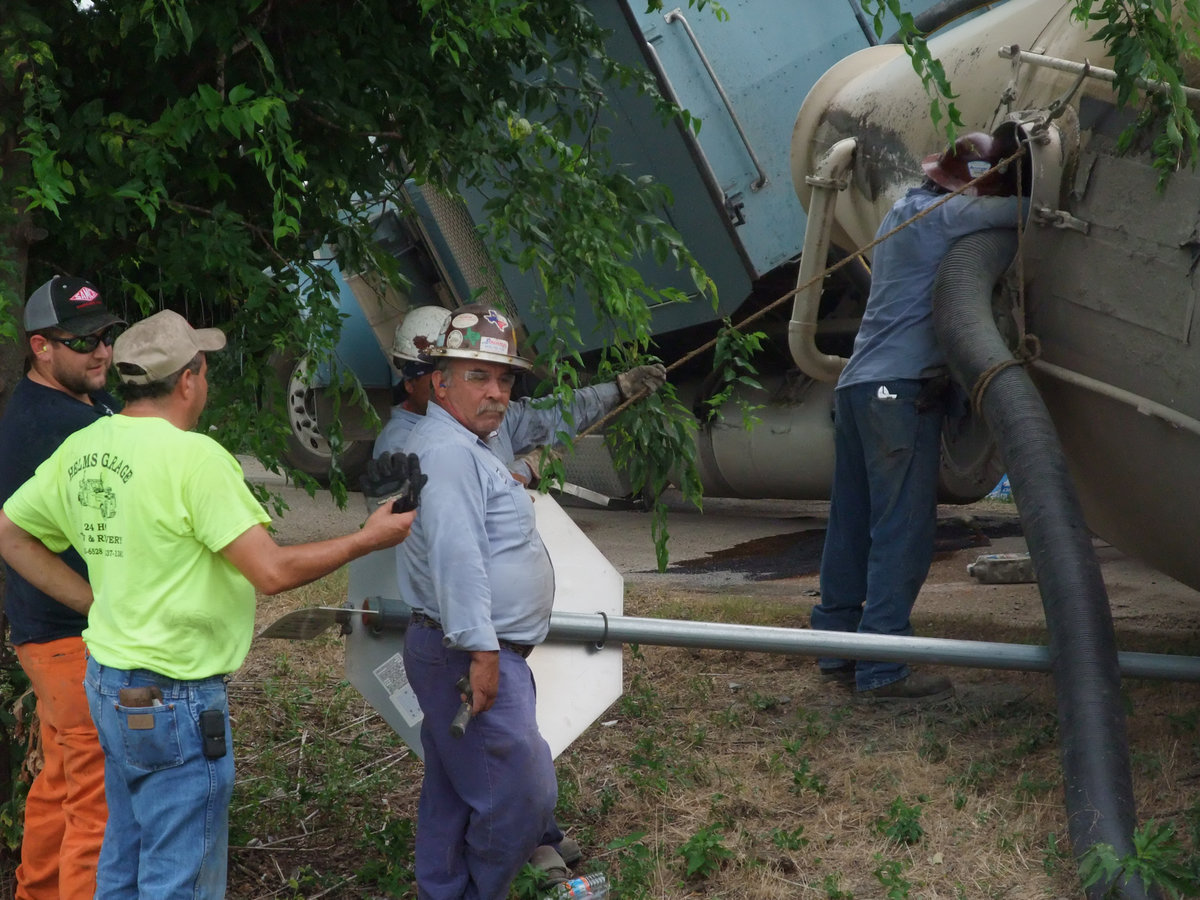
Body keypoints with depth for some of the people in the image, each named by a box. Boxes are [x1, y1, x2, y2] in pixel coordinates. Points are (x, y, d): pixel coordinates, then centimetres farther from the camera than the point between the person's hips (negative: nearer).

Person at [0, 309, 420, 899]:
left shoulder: (81, 450, 3)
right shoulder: (194, 457, -20)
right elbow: (272, 572, -22)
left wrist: (96, 601, 11)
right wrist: (369, 539, -10)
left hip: (108, 681, 9)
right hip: (173, 697, -9)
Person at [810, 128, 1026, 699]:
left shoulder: (906, 212, 24)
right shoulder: (940, 213, -5)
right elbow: (1018, 211, -10)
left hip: (857, 385, 10)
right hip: (901, 387, -9)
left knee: (852, 526, 11)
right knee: (904, 530, -7)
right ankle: (881, 668, -7)